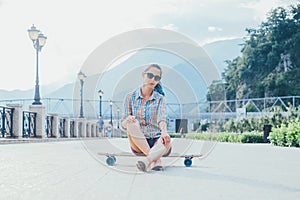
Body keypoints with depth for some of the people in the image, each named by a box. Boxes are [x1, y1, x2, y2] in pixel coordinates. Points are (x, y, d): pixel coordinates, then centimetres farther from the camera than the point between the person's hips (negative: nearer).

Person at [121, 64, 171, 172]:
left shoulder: (160, 98, 1)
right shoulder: (131, 97, 2)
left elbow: (161, 118, -17)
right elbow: (123, 124, -1)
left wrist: (164, 132, -40)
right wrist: (128, 120, -26)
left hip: (156, 141, -1)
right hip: (138, 143, 1)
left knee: (166, 140, -34)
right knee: (132, 123, -29)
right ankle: (155, 159, -31)